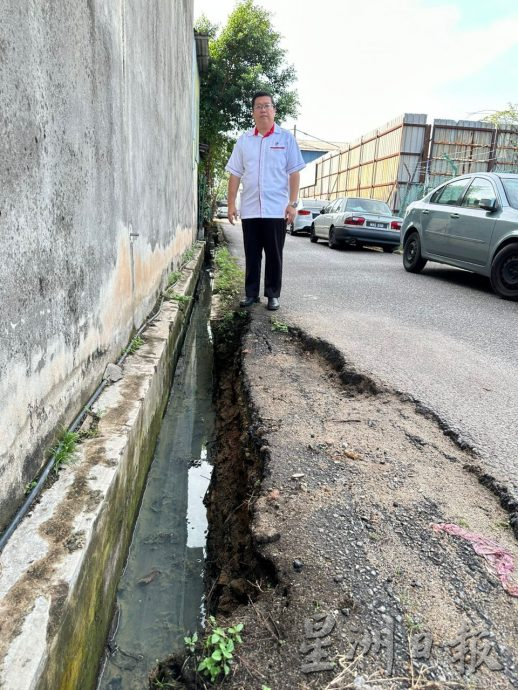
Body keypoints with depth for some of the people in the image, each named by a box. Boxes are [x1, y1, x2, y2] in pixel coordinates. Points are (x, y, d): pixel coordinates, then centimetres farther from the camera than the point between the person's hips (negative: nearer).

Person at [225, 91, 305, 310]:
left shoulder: (286, 138, 5)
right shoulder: (244, 140, 11)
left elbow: (294, 173, 1)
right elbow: (235, 174, 10)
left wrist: (293, 203, -8)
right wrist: (231, 203, 3)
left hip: (276, 209, -2)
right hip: (250, 209, 2)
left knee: (274, 255, 3)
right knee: (252, 255, 7)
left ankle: (273, 294, 12)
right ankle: (251, 293, 16)